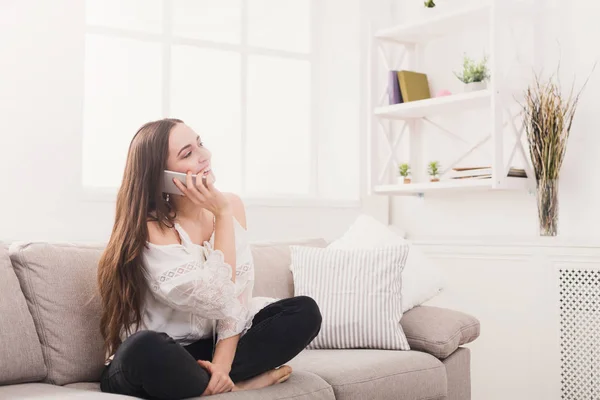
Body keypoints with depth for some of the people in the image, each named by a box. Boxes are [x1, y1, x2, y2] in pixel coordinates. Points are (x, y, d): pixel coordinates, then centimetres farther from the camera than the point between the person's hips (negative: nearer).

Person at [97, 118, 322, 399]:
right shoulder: (150, 229, -20)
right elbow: (219, 301, -27)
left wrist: (222, 361, -20)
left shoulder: (231, 205, -3)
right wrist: (223, 215, -23)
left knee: (305, 311, -9)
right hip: (157, 360, -4)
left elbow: (238, 297, -6)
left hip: (207, 347, 5)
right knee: (145, 349, -40)